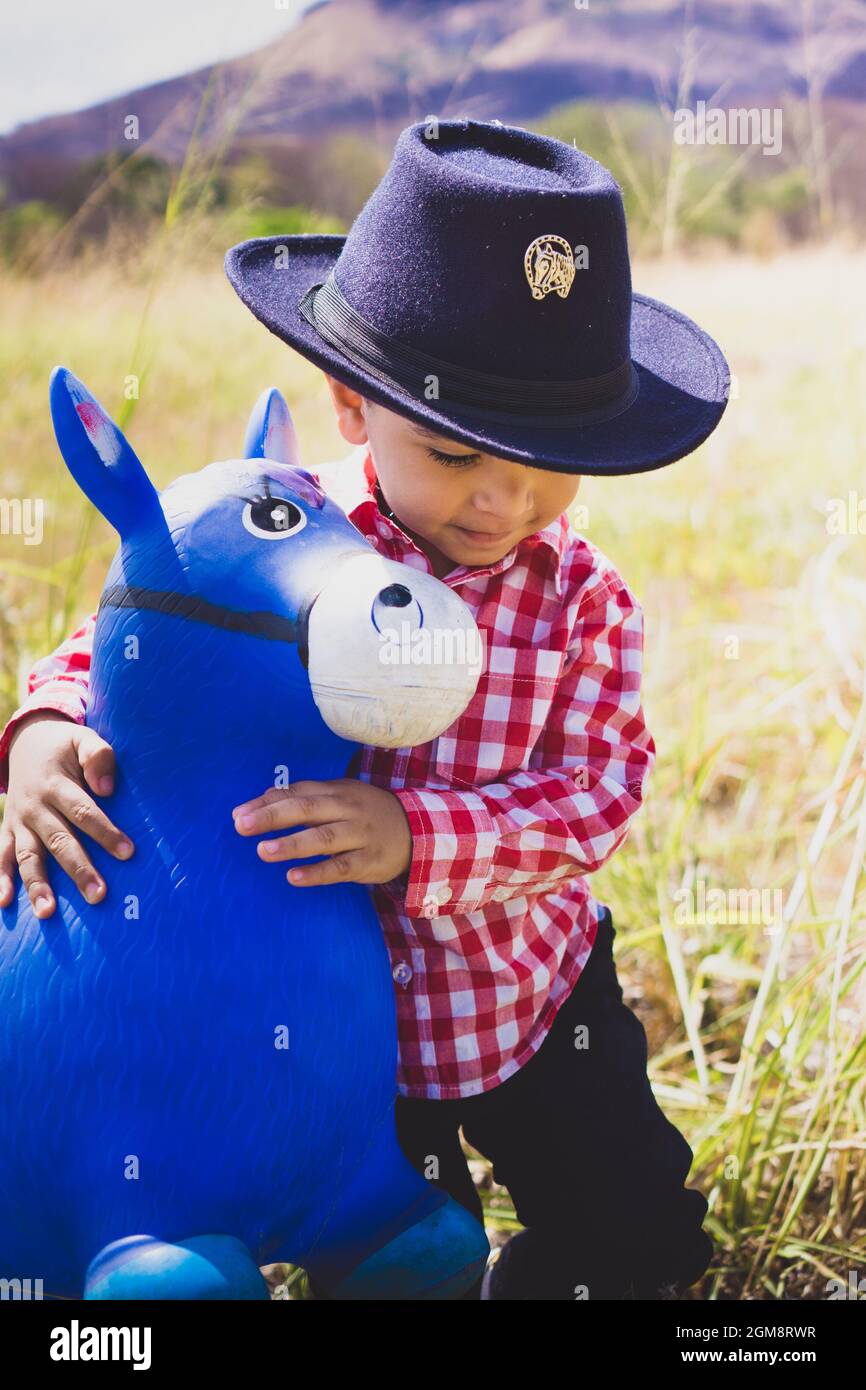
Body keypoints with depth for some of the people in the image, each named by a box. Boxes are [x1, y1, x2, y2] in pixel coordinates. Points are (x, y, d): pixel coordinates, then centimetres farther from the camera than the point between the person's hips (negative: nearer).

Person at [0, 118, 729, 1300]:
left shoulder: (583, 596, -15)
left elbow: (593, 792, -22)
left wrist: (419, 837, -38)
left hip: (538, 981, 2)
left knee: (642, 1234, 18)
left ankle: (536, 1281, 48)